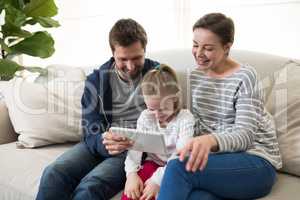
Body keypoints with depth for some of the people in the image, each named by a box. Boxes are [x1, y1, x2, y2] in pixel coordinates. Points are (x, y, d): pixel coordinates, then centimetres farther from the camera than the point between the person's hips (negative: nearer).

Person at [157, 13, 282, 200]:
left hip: (255, 161, -4)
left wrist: (211, 140, -39)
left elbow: (245, 135, -19)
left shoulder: (245, 77, -10)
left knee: (178, 168, -31)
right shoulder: (195, 76, 9)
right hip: (216, 158, 4)